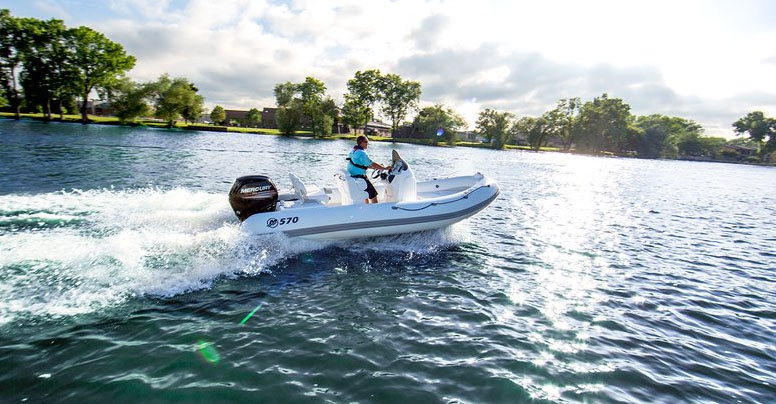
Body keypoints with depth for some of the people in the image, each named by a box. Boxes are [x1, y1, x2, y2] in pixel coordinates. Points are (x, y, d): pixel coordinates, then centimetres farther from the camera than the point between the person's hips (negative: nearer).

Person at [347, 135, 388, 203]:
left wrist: (374, 167, 15)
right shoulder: (361, 153, -20)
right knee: (373, 195, -3)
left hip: (352, 177, 10)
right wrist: (385, 168, -9)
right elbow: (372, 164, -18)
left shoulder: (353, 151, 11)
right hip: (359, 178, -10)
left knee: (366, 193, 27)